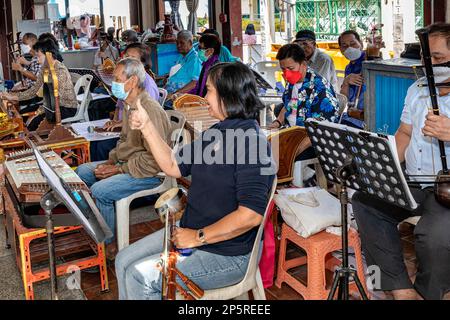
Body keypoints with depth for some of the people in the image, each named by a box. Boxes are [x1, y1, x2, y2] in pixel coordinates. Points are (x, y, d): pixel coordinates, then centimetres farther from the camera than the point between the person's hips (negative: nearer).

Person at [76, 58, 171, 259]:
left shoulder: (150, 111, -24)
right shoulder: (130, 106, 10)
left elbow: (154, 160, -28)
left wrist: (119, 169, -21)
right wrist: (111, 162, 6)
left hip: (150, 174, -11)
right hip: (125, 164, 11)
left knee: (99, 190, -26)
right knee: (82, 172, 11)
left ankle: (110, 245, -8)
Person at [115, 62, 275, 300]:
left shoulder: (250, 142, -24)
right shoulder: (215, 133, 7)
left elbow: (250, 215, -29)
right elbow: (174, 167, 12)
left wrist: (199, 237, -21)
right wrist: (147, 127, 5)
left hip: (226, 254, -9)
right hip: (190, 232, 9)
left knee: (139, 276, -15)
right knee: (124, 262, 7)